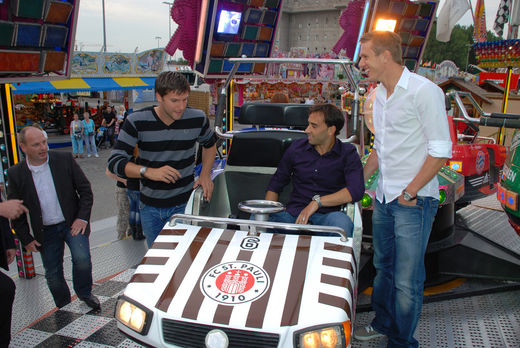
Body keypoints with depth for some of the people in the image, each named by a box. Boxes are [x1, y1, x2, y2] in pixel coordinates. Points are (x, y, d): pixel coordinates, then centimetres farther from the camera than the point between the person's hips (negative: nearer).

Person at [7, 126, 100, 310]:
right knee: (53, 275, 10)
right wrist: (26, 239, 2)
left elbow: (85, 189, -2)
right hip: (46, 232, 2)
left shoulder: (65, 159, -8)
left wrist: (83, 217, -11)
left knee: (82, 258, -20)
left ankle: (84, 293, 8)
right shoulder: (15, 174, -5)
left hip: (73, 223, -1)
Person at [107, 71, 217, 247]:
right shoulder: (136, 122, -13)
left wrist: (205, 175, 1)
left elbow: (209, 144, 13)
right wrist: (149, 172, -33)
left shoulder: (197, 118, -9)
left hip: (184, 205, -1)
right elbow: (114, 162, -17)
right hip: (150, 207, 1)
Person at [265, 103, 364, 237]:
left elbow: (356, 191, -14)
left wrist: (318, 201, -18)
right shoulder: (297, 148, 9)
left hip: (326, 215, -2)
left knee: (341, 223, -38)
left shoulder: (347, 153, 1)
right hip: (293, 214, 2)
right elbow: (275, 184, 17)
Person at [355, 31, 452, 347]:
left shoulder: (423, 91, -12)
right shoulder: (381, 95, 13)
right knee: (384, 268, 19)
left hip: (414, 202, -8)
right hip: (383, 199, 8)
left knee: (407, 280, 1)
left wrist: (410, 192, -15)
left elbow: (440, 151, -15)